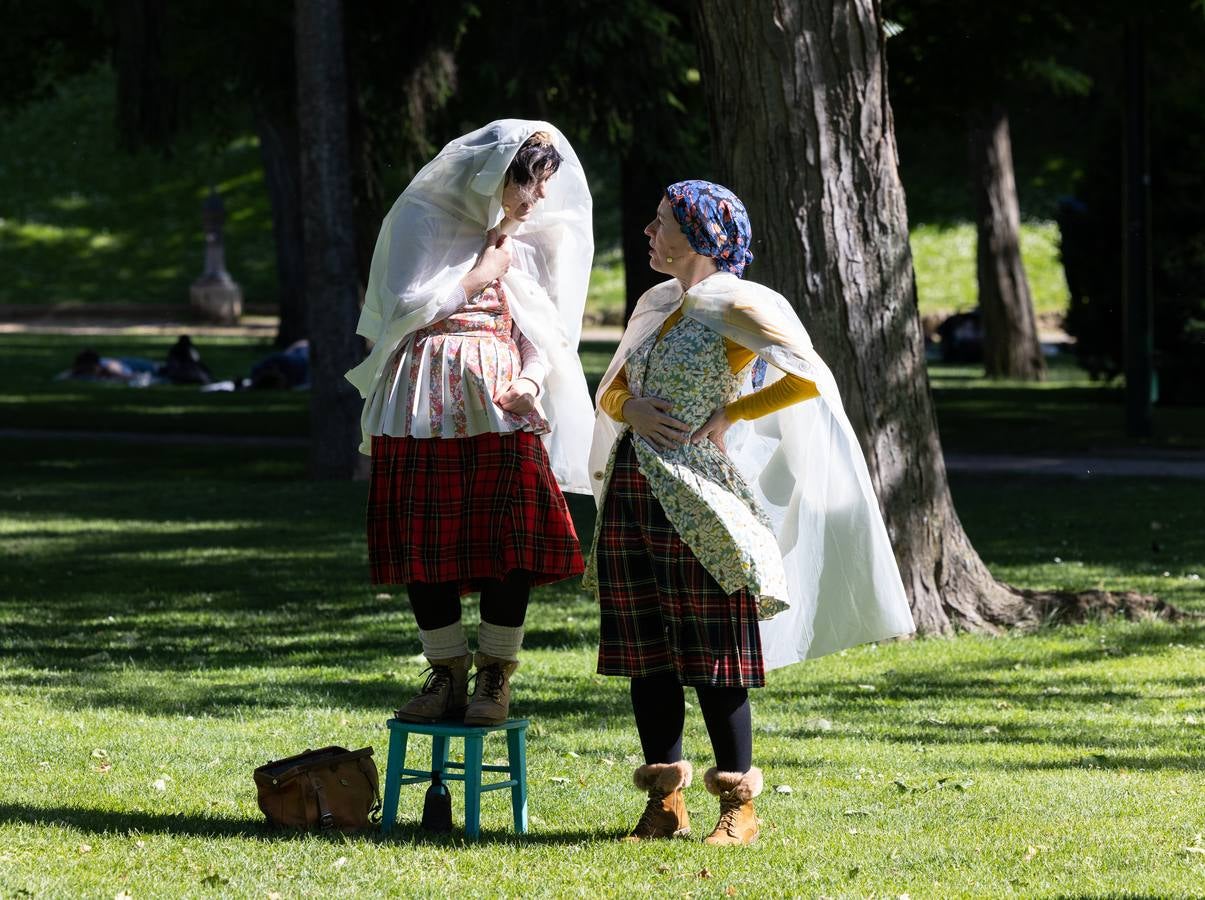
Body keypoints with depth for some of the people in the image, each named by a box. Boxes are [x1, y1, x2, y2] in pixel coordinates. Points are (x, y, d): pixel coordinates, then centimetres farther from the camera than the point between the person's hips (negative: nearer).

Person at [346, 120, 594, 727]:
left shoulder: (537, 236, 11)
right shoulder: (422, 219, 1)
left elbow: (547, 329, 9)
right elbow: (405, 308, -7)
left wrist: (531, 379, -10)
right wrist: (480, 274, -3)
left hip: (502, 402, 2)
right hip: (425, 402, -1)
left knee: (509, 540, -10)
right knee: (427, 542, -2)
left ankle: (495, 678, -2)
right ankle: (446, 674, 8)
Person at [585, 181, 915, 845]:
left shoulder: (736, 306, -6)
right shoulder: (655, 304, 16)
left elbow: (808, 378, -16)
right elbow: (610, 391, 20)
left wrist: (727, 416, -12)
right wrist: (631, 409, -3)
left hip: (698, 501, -7)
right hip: (631, 492, 7)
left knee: (714, 659, -5)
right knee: (645, 655, 6)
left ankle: (738, 807, 1)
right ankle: (665, 805, 11)